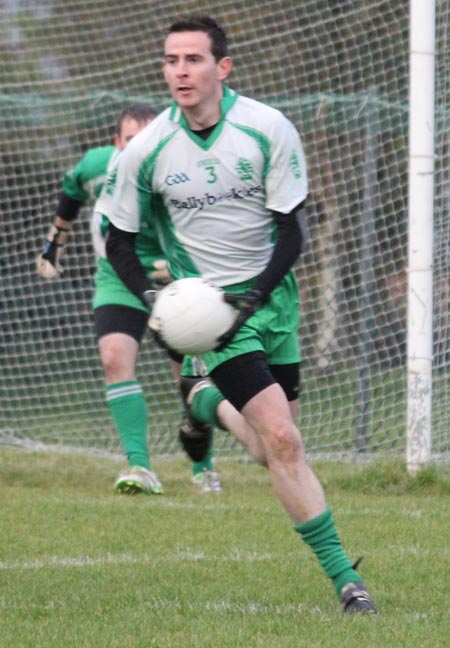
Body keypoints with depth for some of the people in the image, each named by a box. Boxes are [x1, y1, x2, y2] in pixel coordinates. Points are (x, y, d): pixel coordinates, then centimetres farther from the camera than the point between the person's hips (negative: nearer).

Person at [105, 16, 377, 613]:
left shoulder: (269, 129, -11)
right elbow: (119, 241, 3)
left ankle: (206, 398, 41)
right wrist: (152, 298, -13)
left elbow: (293, 229, -7)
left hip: (271, 298, 3)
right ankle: (343, 576, -14)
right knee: (283, 441, -17)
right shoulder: (147, 151, -9)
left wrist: (253, 297, -19)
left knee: (272, 451, 8)